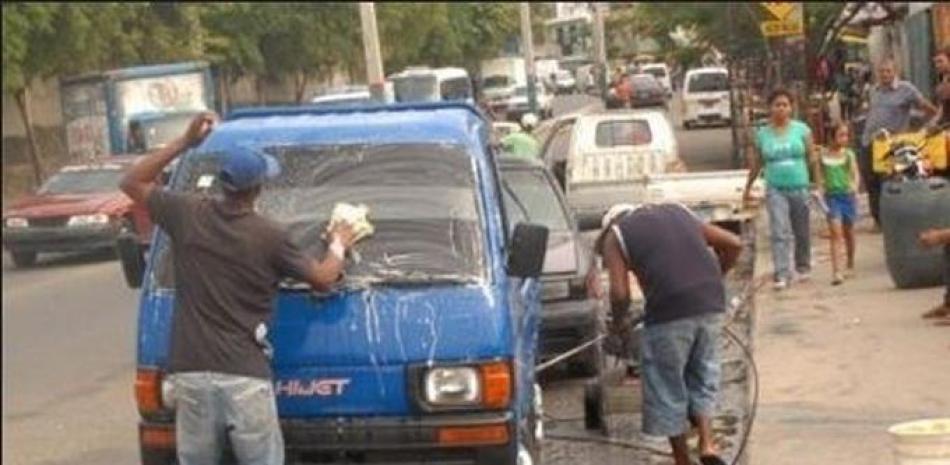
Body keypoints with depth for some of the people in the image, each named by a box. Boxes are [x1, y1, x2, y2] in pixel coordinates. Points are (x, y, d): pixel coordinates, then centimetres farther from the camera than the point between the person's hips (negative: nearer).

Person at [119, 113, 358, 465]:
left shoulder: (186, 214, 0)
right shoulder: (269, 236, -6)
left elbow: (132, 183, 16)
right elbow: (322, 278, 7)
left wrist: (184, 142, 14)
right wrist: (339, 246, 27)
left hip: (191, 373, 3)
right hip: (244, 376, -3)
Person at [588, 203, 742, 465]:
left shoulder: (615, 235, 11)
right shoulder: (678, 212, 25)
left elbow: (620, 293, -2)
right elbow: (733, 244, 19)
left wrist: (619, 322, 16)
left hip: (669, 310, -5)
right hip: (711, 304, 5)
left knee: (667, 387, 12)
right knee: (703, 375, 23)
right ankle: (706, 442, 11)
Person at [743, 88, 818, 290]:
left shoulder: (801, 129, 1)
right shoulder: (762, 134, 3)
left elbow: (811, 158, 3)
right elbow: (756, 164, 12)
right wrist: (748, 188, 16)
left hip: (800, 188, 1)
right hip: (775, 189, -1)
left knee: (802, 232, 12)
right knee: (779, 233, -10)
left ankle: (803, 266, 33)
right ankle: (781, 274, -12)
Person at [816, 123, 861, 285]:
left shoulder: (848, 154, 2)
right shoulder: (823, 155, 1)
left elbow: (855, 173, -1)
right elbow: (820, 176, 7)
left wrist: (854, 186, -20)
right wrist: (821, 190, -7)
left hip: (847, 194, 1)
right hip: (831, 196, -1)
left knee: (848, 231, 14)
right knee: (836, 232, -11)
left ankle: (850, 265, 32)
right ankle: (836, 271, -16)